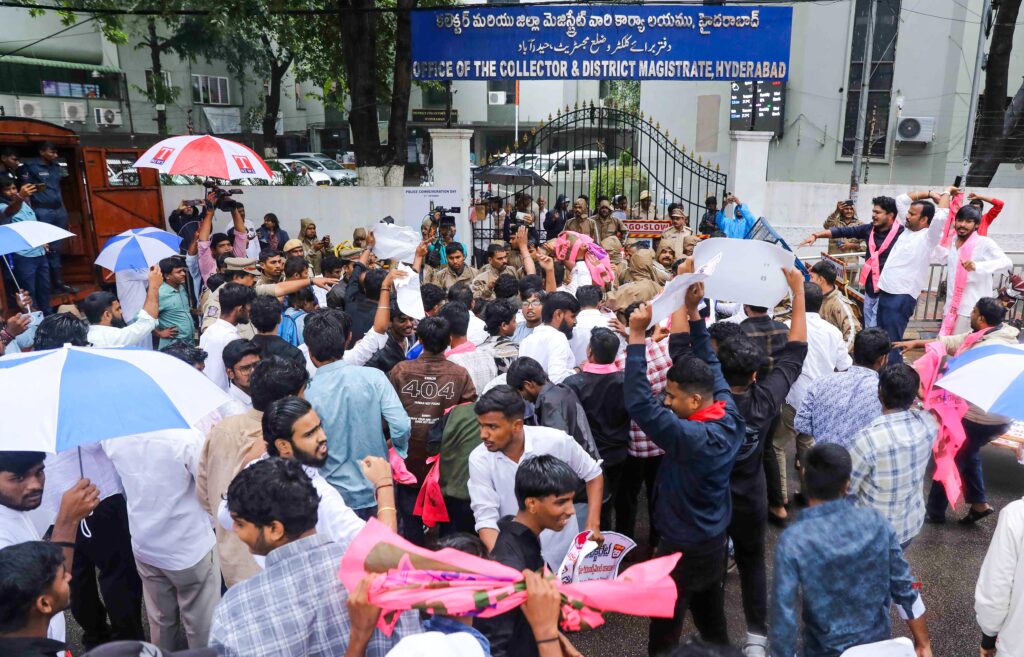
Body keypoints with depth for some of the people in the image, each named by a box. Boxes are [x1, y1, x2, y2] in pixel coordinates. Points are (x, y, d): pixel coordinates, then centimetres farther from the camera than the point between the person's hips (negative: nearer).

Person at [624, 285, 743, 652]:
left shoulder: (692, 439, -33)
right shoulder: (730, 418, -11)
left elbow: (639, 403, -37)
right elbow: (710, 364, 0)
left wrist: (637, 336, -37)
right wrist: (693, 312, -2)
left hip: (683, 549, -8)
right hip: (715, 541, 8)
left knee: (665, 630, 10)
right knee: (712, 622, 25)